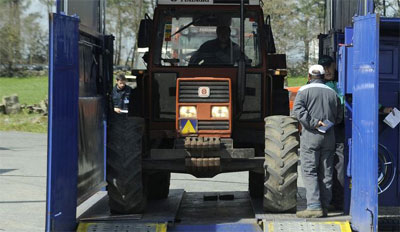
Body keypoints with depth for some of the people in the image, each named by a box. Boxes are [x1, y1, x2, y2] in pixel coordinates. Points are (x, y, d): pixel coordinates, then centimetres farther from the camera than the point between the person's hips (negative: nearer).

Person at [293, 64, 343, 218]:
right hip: (329, 137, 5)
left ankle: (314, 206, -15)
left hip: (311, 136, -5)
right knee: (326, 173, 8)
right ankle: (324, 206, 10)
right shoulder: (332, 93, 13)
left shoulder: (305, 90, -1)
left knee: (309, 171, -5)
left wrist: (313, 122, -16)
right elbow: (339, 117, 13)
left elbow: (298, 110, -16)